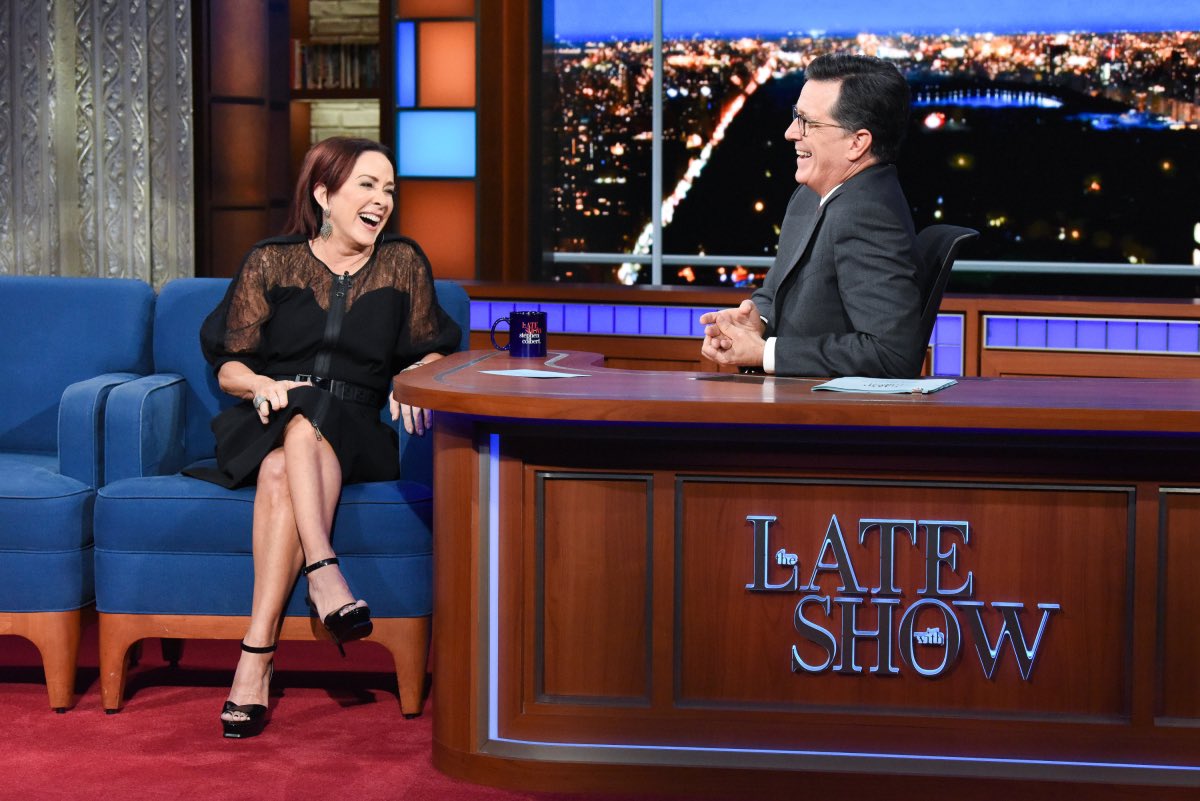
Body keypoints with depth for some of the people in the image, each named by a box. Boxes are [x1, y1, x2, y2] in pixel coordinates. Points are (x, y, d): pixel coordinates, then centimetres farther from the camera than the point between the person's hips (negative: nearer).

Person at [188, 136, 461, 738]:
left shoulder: (403, 264, 11)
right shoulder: (271, 263, 7)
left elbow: (431, 351, 17)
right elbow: (229, 366, 7)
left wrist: (412, 380, -5)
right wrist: (265, 385, -15)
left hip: (356, 439, 0)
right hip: (267, 428, 0)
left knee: (283, 470, -35)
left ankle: (256, 657, -43)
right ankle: (325, 575, -52)